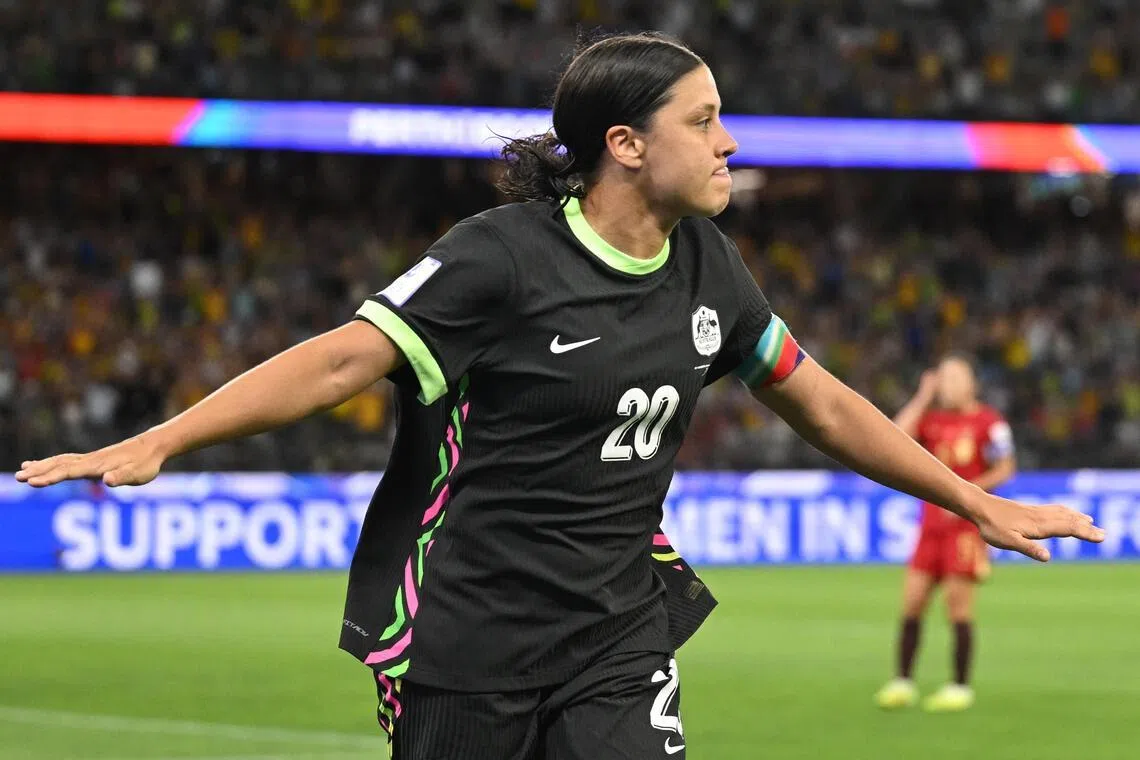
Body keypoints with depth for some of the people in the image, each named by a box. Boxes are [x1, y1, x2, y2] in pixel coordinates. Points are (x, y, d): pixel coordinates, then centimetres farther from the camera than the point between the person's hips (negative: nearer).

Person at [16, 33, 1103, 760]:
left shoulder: (705, 266, 5)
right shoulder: (506, 257, -14)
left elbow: (821, 405, 17)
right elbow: (342, 359, -21)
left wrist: (980, 505, 22)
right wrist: (158, 443, -32)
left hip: (616, 643, 5)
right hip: (467, 636, -5)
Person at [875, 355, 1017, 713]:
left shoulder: (988, 422, -2)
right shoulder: (932, 419, 11)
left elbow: (1005, 468, -3)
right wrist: (923, 397, 0)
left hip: (967, 522, -5)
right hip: (932, 522, 5)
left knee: (958, 604, -7)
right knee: (912, 600, 0)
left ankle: (960, 687, 0)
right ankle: (902, 682, 5)